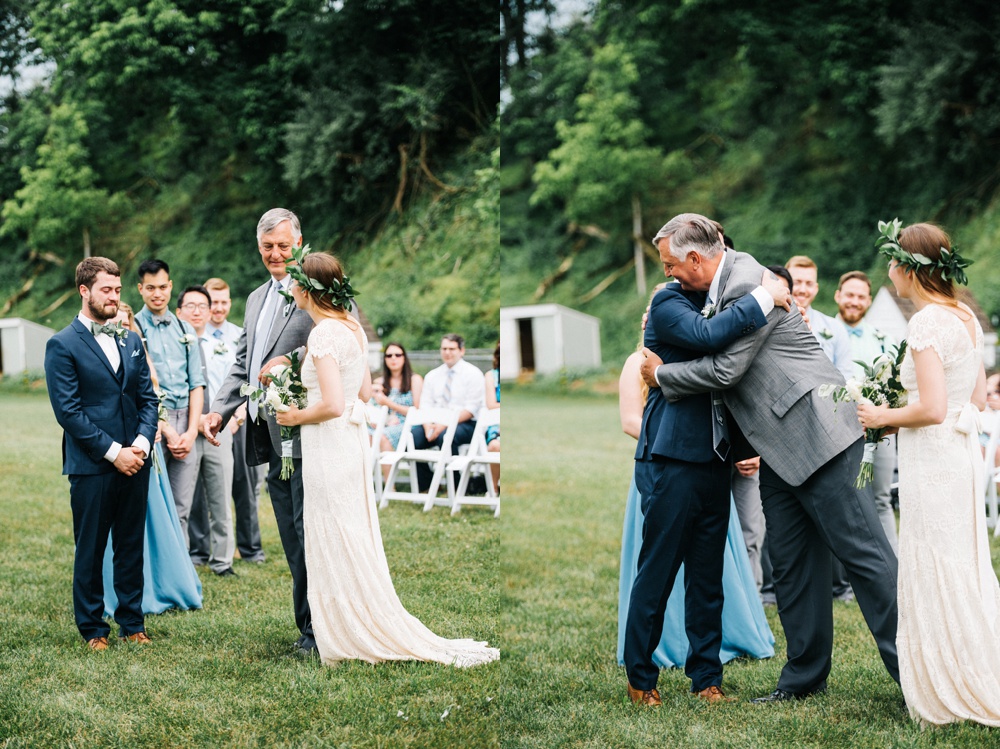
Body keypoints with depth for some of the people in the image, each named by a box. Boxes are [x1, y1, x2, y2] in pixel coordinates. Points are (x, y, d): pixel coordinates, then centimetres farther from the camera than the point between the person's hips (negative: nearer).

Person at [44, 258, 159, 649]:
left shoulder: (131, 341, 13)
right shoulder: (62, 345, -5)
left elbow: (147, 397, 13)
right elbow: (68, 411, -11)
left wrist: (142, 443, -5)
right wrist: (113, 452, -13)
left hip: (134, 462, 5)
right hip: (91, 467, -5)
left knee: (131, 547, 11)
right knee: (90, 551, 5)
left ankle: (132, 622, 21)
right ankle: (93, 628, 17)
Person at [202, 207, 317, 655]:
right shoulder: (256, 299, 21)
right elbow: (242, 364, 23)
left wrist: (292, 363, -20)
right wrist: (219, 410, 9)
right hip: (269, 436, 8)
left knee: (307, 532, -5)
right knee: (291, 538, 12)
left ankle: (313, 626, 3)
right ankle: (310, 623, 20)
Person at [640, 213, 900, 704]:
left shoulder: (747, 284, -17)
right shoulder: (730, 274, 13)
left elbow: (726, 370, -19)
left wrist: (661, 374, -4)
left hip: (817, 433, -10)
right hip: (782, 450, 10)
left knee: (863, 552, -6)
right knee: (791, 562, 11)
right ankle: (805, 675, 19)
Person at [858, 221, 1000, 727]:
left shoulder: (926, 323, -17)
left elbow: (931, 409, -22)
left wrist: (884, 416, -7)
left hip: (932, 458, -9)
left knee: (935, 577, 1)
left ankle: (951, 699, 9)